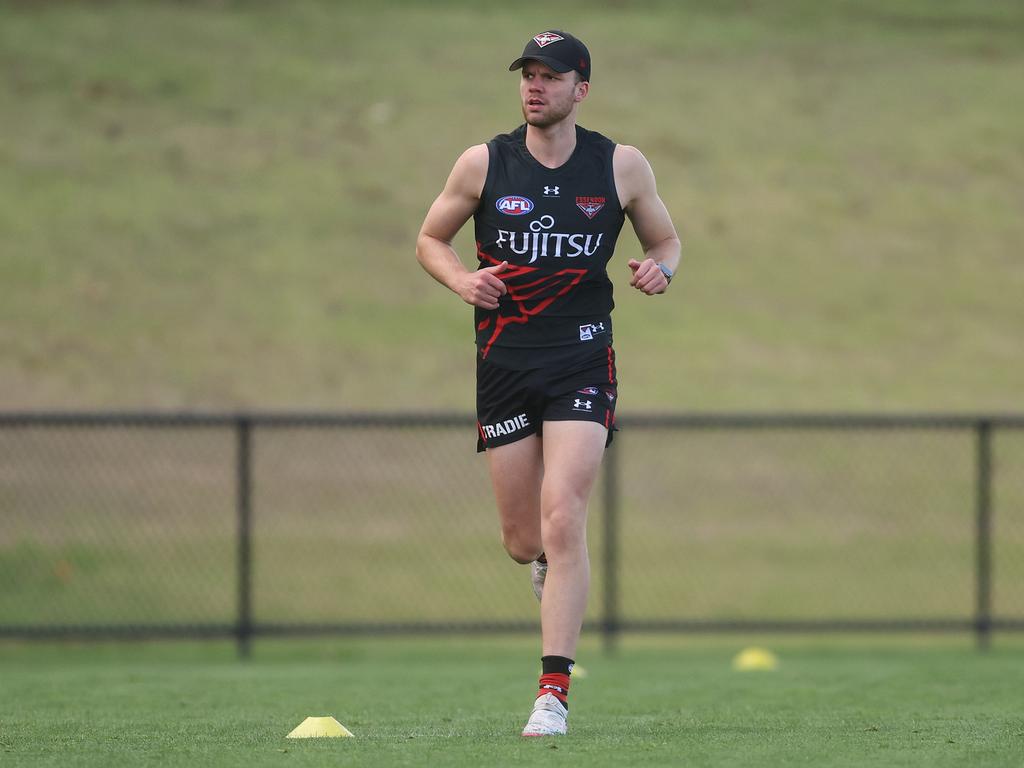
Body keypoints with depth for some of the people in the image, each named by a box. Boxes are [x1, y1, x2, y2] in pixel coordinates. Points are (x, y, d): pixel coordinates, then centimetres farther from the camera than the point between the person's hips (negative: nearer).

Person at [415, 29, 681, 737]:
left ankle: (554, 691, -13)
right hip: (504, 362, 2)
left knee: (562, 521, -17)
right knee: (523, 540, 4)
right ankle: (551, 568, 44)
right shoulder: (484, 164, 2)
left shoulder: (622, 167, 1)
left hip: (583, 360, -2)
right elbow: (431, 238, 13)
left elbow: (666, 238, 15)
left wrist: (660, 268, -8)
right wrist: (462, 279, -8)